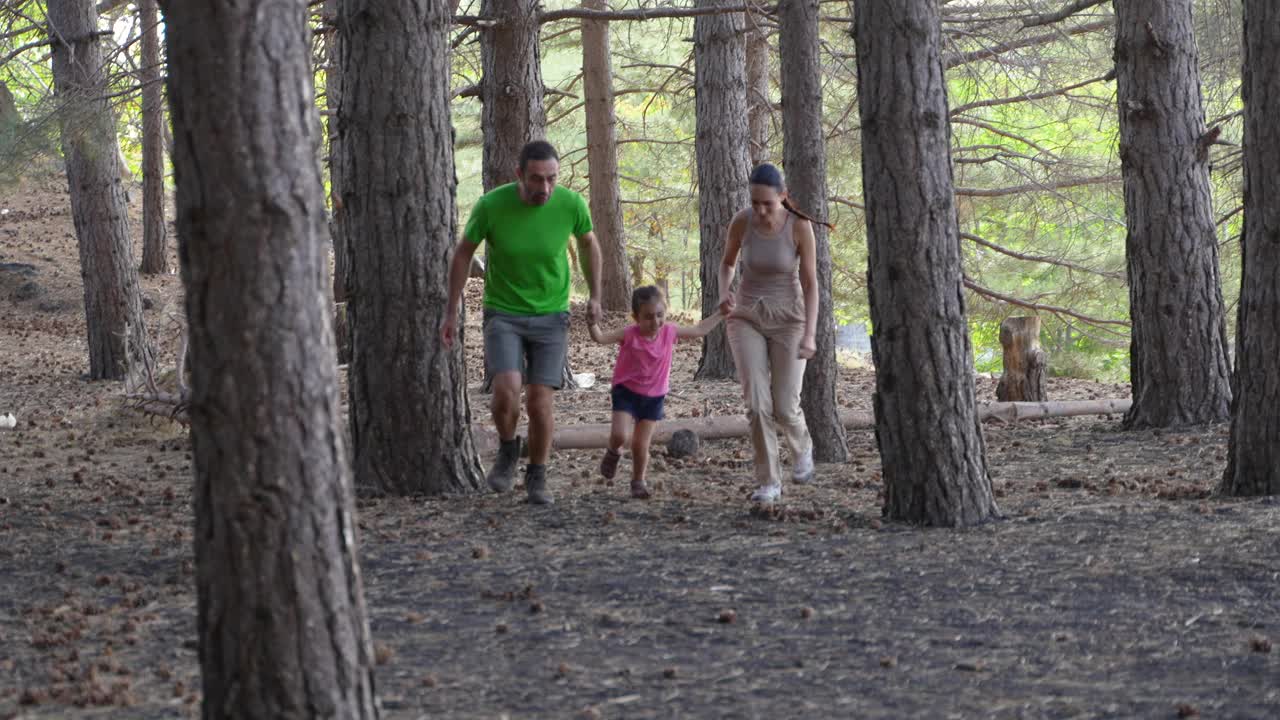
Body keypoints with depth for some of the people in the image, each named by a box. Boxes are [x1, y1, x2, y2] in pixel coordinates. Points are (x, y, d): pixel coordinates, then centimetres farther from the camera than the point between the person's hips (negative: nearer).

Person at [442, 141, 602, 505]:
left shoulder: (571, 204, -16)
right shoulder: (491, 205, -20)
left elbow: (588, 243, 7)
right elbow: (463, 253, -3)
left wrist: (595, 296, 12)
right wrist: (451, 313, 0)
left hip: (551, 316, 1)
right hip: (503, 314, -1)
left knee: (539, 402, -4)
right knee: (506, 391, -21)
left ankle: (537, 477, 20)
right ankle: (508, 450, 10)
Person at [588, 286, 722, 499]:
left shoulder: (669, 332, -4)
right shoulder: (629, 335, -14)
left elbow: (700, 330, 7)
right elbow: (600, 338, -21)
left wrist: (720, 314, 3)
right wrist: (592, 322, -39)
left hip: (654, 397, 2)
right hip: (627, 393, -2)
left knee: (641, 444, 2)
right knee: (620, 435, -19)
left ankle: (638, 481, 23)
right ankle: (613, 452, 18)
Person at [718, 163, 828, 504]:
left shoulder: (800, 225, -19)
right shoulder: (741, 221, -12)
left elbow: (811, 283, -15)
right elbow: (727, 262, 6)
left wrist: (810, 335, -24)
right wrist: (724, 295, -15)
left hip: (788, 320, -1)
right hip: (747, 319, 1)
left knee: (785, 409, -3)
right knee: (757, 404, -13)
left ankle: (801, 446, 34)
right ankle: (769, 482, 2)